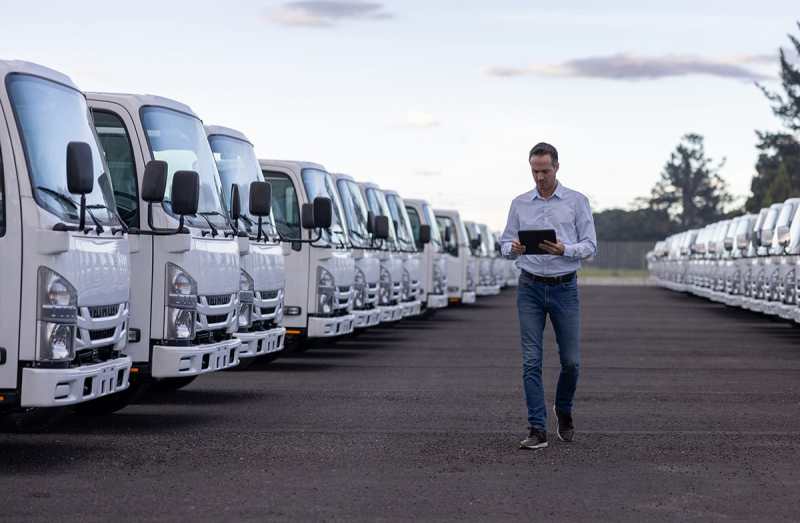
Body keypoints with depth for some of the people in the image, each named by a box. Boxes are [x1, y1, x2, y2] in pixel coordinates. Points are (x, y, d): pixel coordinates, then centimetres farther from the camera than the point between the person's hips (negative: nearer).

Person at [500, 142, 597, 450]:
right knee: (531, 361, -4)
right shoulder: (520, 204, 8)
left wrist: (564, 249, -23)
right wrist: (514, 249, -15)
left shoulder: (577, 202, 1)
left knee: (571, 360, 3)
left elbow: (590, 246, -3)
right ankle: (538, 430, -2)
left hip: (565, 288, -1)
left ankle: (563, 411, 31)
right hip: (530, 288, 1)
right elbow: (505, 245, 9)